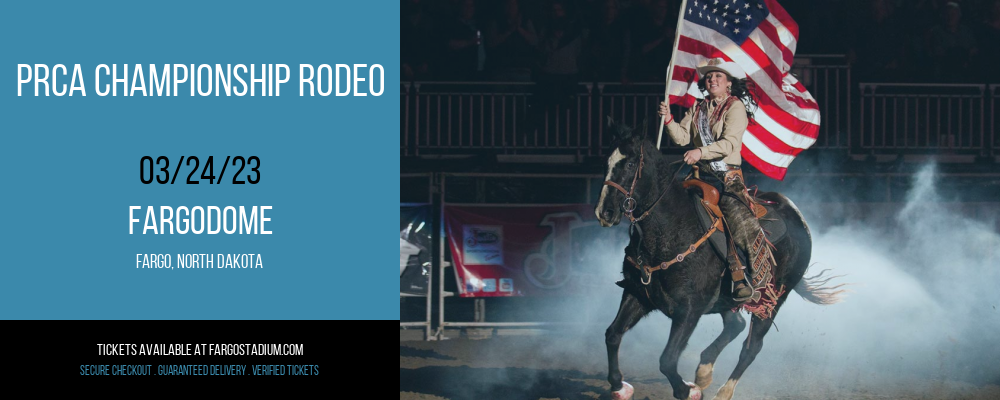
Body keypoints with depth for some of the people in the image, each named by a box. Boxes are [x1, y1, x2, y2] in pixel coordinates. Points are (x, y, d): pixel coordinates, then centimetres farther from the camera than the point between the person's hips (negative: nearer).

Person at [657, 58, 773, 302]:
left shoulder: (735, 108, -2)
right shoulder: (698, 109, 17)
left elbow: (730, 143, -14)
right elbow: (682, 137, 10)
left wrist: (701, 152, -27)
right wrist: (669, 120, -9)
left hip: (728, 174, -6)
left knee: (738, 217, -29)